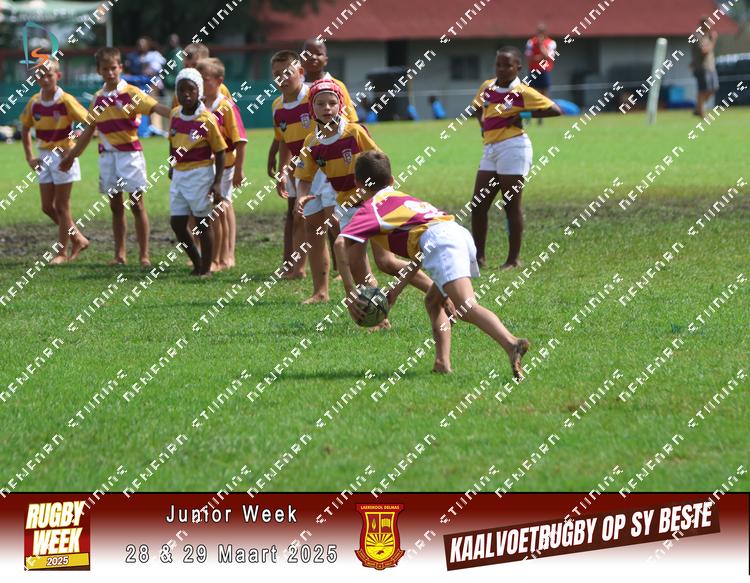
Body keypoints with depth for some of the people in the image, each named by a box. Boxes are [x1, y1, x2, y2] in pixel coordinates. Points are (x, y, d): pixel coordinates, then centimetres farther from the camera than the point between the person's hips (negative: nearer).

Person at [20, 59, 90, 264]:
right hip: (44, 158, 6)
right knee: (47, 207, 7)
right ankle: (78, 239, 23)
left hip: (63, 157, -6)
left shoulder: (66, 101, -14)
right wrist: (29, 157, 8)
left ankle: (63, 252, 9)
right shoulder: (34, 103, 2)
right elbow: (25, 129, 16)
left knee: (61, 207, -1)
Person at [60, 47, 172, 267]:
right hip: (107, 155, 5)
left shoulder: (131, 93, -6)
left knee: (137, 204, -3)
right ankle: (120, 254, 14)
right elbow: (89, 130, 20)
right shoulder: (98, 98, 11)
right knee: (115, 205, 8)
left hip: (130, 153, -5)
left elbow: (156, 107, -20)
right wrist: (72, 156, 25)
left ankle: (144, 255, 0)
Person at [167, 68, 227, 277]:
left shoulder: (207, 119, -14)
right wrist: (172, 166, 16)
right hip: (179, 174, 6)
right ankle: (197, 263, 22)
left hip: (201, 174, -6)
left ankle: (206, 269, 12)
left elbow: (219, 152, -10)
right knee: (176, 222, 6)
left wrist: (217, 183, -13)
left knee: (203, 222, 2)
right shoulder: (175, 115, 2)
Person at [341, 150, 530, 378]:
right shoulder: (405, 198, 39)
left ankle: (511, 344, -47)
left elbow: (352, 247, -1)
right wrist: (396, 290, 38)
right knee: (433, 301, 27)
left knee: (467, 308, -23)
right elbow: (419, 257, 39)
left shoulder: (371, 207, 17)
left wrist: (362, 292, 8)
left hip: (438, 238, -8)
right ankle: (442, 362, 11)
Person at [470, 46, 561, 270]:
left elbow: (555, 110, -11)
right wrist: (483, 123, 11)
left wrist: (523, 115, -13)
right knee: (478, 206, 6)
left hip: (512, 148, -7)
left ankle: (514, 259, 4)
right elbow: (478, 107, 31)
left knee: (512, 206, -3)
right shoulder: (487, 87, 10)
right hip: (490, 149, 7)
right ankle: (478, 257, 14)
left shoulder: (522, 92, -9)